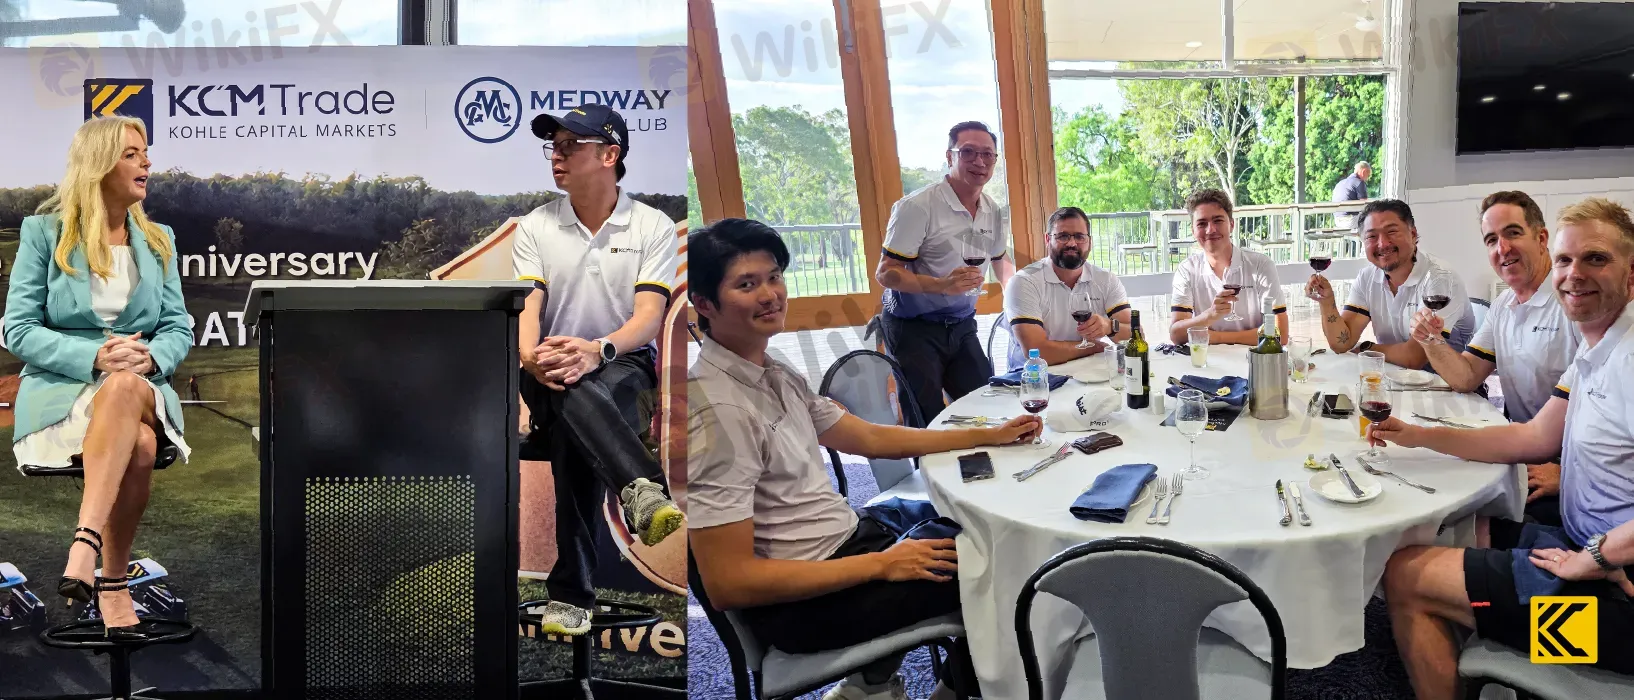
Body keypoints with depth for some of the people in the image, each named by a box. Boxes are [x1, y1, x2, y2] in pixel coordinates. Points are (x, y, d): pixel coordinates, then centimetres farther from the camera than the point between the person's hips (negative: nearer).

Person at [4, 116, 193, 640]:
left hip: (142, 388, 2)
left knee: (124, 388, -38)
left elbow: (179, 329, 11)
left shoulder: (158, 240, 17)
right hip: (58, 388, -2)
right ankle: (112, 584, -32)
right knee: (139, 445, -36)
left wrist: (151, 357, -13)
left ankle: (86, 545, -37)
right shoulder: (43, 233, 7)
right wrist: (93, 357, -19)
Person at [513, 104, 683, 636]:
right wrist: (529, 354, -30)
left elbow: (649, 314, -11)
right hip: (551, 374, 1)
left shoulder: (654, 228, 2)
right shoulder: (535, 227, 9)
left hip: (624, 367, -1)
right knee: (569, 390, -39)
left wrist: (598, 350, -32)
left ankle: (570, 593, -40)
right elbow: (526, 304, -5)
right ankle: (641, 488, -61)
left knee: (574, 437, -37)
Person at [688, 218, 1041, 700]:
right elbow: (727, 583, -27)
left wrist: (989, 436, 13)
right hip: (800, 603, -9)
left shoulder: (775, 376, 4)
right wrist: (879, 565, -23)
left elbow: (871, 438, 15)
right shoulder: (717, 409, -25)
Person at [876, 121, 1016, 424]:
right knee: (928, 423, -4)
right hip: (914, 329, -6)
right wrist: (942, 285, -32)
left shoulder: (993, 211, 5)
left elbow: (1000, 260, 25)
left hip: (962, 327, 7)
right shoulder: (918, 206, -18)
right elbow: (885, 274, -20)